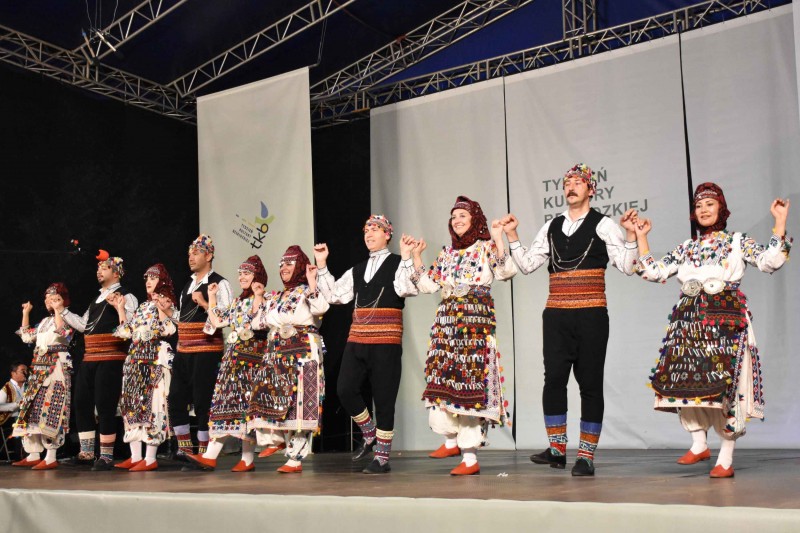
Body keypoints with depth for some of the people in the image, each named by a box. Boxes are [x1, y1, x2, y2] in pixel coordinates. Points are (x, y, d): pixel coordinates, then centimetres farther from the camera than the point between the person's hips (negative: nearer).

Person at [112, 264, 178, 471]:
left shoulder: (166, 303, -1)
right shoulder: (143, 307, 20)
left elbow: (167, 330, -13)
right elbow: (126, 332, 19)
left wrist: (162, 310, -22)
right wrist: (120, 309, 19)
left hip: (155, 360, -8)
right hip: (135, 359, 8)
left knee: (152, 404, -10)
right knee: (132, 405, 6)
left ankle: (150, 459, -8)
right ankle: (135, 457, 12)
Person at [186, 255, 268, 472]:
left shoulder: (264, 300, -3)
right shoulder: (237, 302, 20)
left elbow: (257, 323, -20)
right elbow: (216, 322, 22)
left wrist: (258, 297, -20)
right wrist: (212, 297, 22)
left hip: (251, 357, -7)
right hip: (232, 356, 7)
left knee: (246, 404, -7)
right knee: (224, 401, 2)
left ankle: (248, 459, -2)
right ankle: (210, 456, 0)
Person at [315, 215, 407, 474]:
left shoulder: (398, 263, 2)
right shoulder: (357, 270, 19)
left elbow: (405, 288, -18)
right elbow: (333, 295, 15)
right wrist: (322, 265, 10)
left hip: (386, 342, -5)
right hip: (356, 341, 5)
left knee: (383, 399, -1)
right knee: (345, 390, -4)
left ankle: (382, 457, 10)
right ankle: (369, 433, 21)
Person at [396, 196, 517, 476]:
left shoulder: (487, 248, 3)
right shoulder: (447, 253, 19)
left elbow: (507, 272, -13)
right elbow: (428, 284, 15)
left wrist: (499, 241, -19)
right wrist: (413, 257, 12)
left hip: (476, 323, -5)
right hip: (446, 323, 5)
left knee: (471, 384, -8)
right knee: (442, 381, 2)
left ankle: (470, 457, -4)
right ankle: (452, 438, 23)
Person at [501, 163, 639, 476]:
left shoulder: (603, 225, 1)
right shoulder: (551, 227, 14)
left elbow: (627, 267, -4)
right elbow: (527, 264, 14)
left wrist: (631, 234, -16)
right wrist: (512, 236, 7)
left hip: (591, 315, -3)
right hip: (556, 314, 4)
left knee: (590, 383, 1)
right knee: (553, 380, -3)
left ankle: (586, 456, 7)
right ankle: (557, 449, 5)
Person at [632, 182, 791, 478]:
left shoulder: (737, 241, 8)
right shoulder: (685, 248, 18)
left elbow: (769, 261, -6)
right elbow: (653, 271, 16)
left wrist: (780, 222, -8)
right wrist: (641, 237, 18)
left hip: (725, 320, -4)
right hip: (689, 320, 4)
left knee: (725, 384, -7)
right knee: (686, 381, -2)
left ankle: (726, 459, 0)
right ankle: (699, 445, 14)